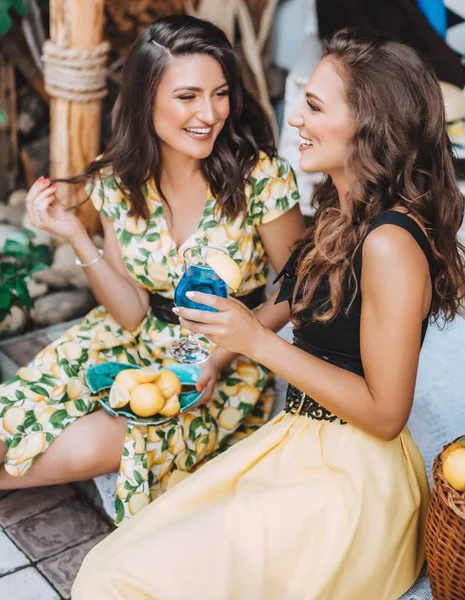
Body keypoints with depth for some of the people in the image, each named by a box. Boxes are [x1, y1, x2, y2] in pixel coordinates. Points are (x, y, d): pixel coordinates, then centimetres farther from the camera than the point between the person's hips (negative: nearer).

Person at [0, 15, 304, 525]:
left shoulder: (260, 178, -19)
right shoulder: (119, 181, -8)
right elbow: (133, 314, -6)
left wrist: (227, 353, -21)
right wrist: (74, 236, -18)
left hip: (224, 361, -3)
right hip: (138, 342, 4)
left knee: (86, 449, -21)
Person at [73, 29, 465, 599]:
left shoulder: (391, 244, -23)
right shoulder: (342, 212, 6)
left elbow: (385, 413, -20)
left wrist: (258, 341, -19)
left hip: (352, 477, -8)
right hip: (296, 441, 8)